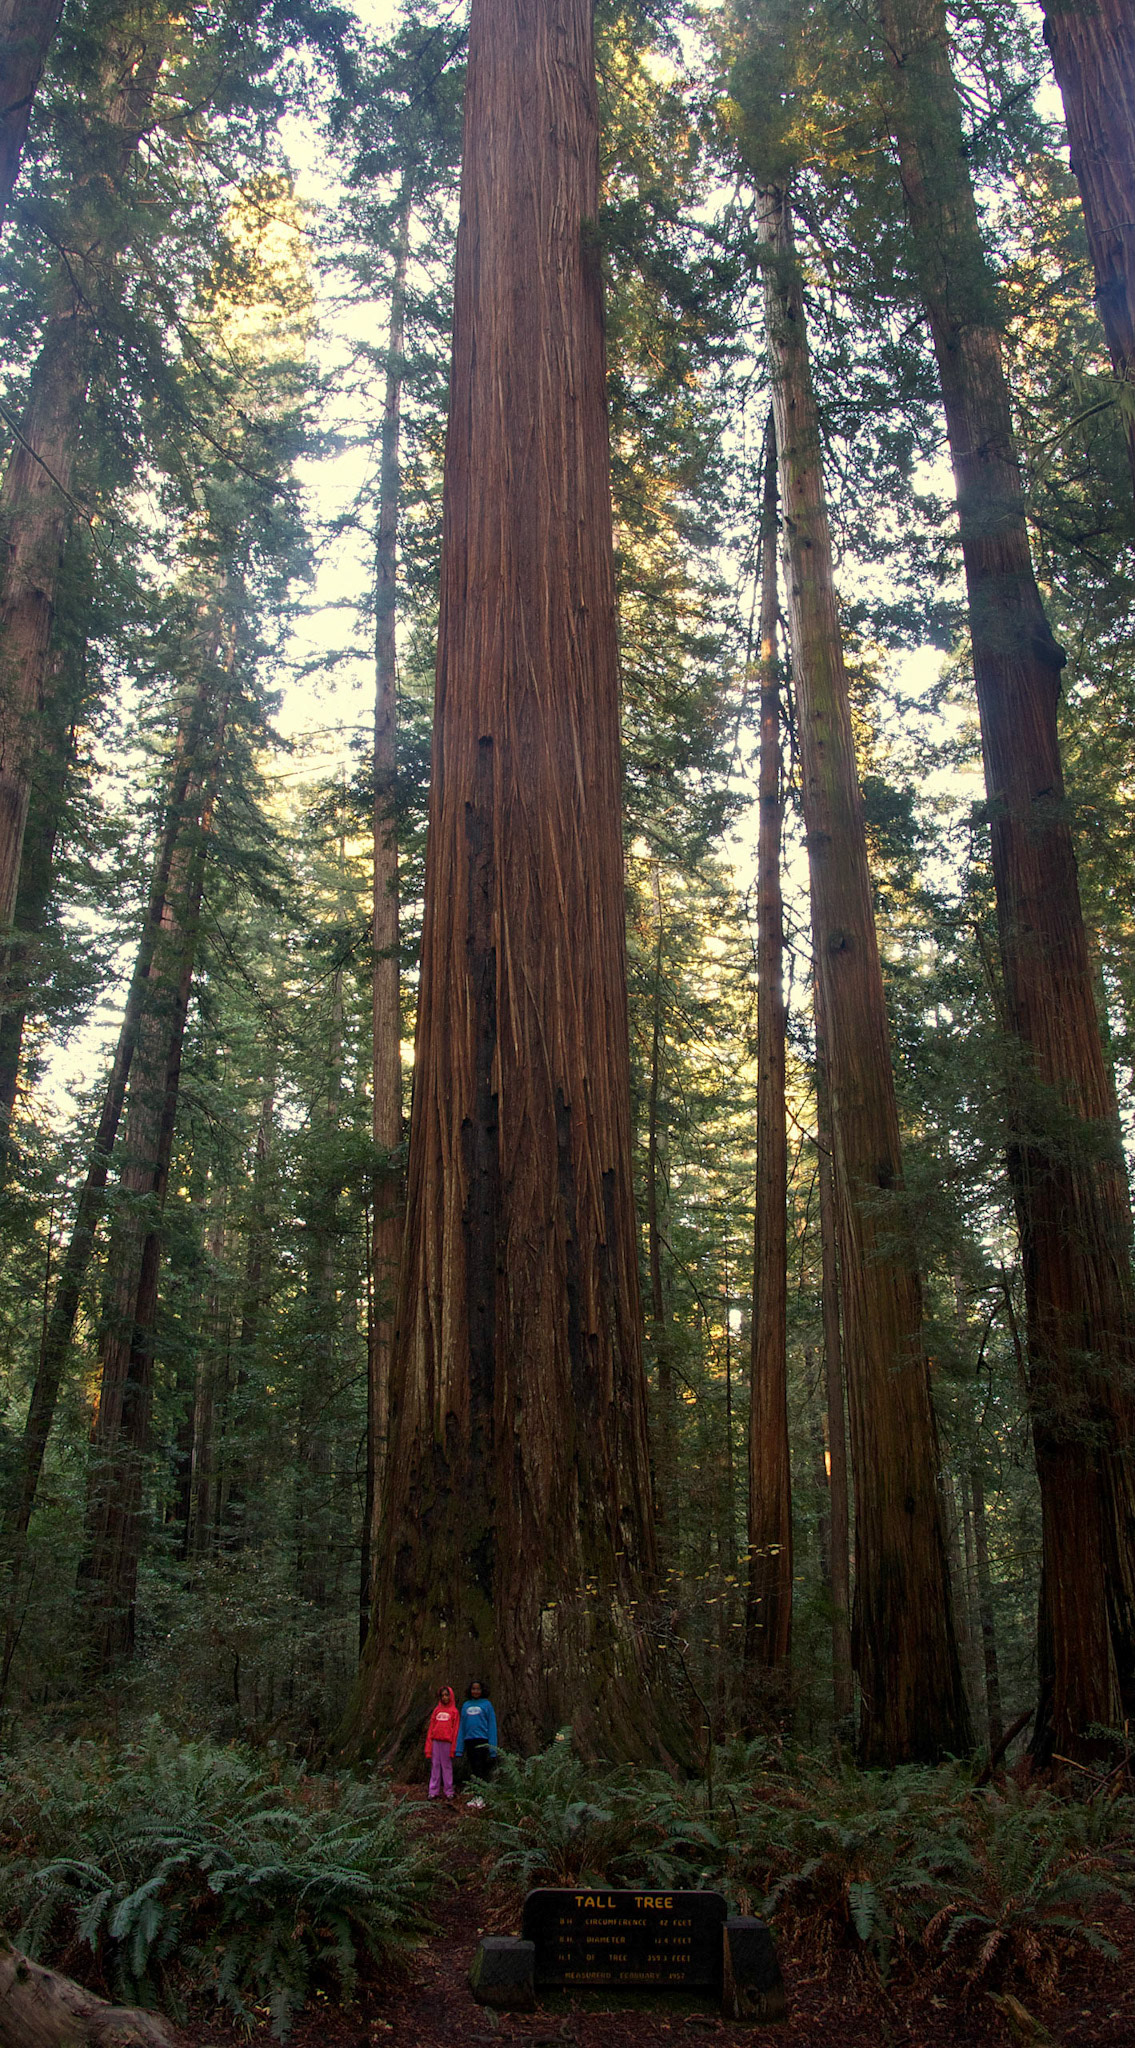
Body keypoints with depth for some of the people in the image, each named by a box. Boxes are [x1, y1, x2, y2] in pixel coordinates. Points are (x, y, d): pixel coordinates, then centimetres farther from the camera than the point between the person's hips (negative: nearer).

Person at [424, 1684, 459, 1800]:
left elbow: (455, 1729, -1)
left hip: (447, 1742, -3)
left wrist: (453, 1747, -7)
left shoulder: (454, 1711, 2)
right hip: (436, 1741, 3)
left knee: (447, 1766, 0)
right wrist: (428, 1746, 4)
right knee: (435, 1766, 5)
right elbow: (431, 1727, 9)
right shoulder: (437, 1710, 10)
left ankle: (449, 1792, 7)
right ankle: (433, 1791, 9)